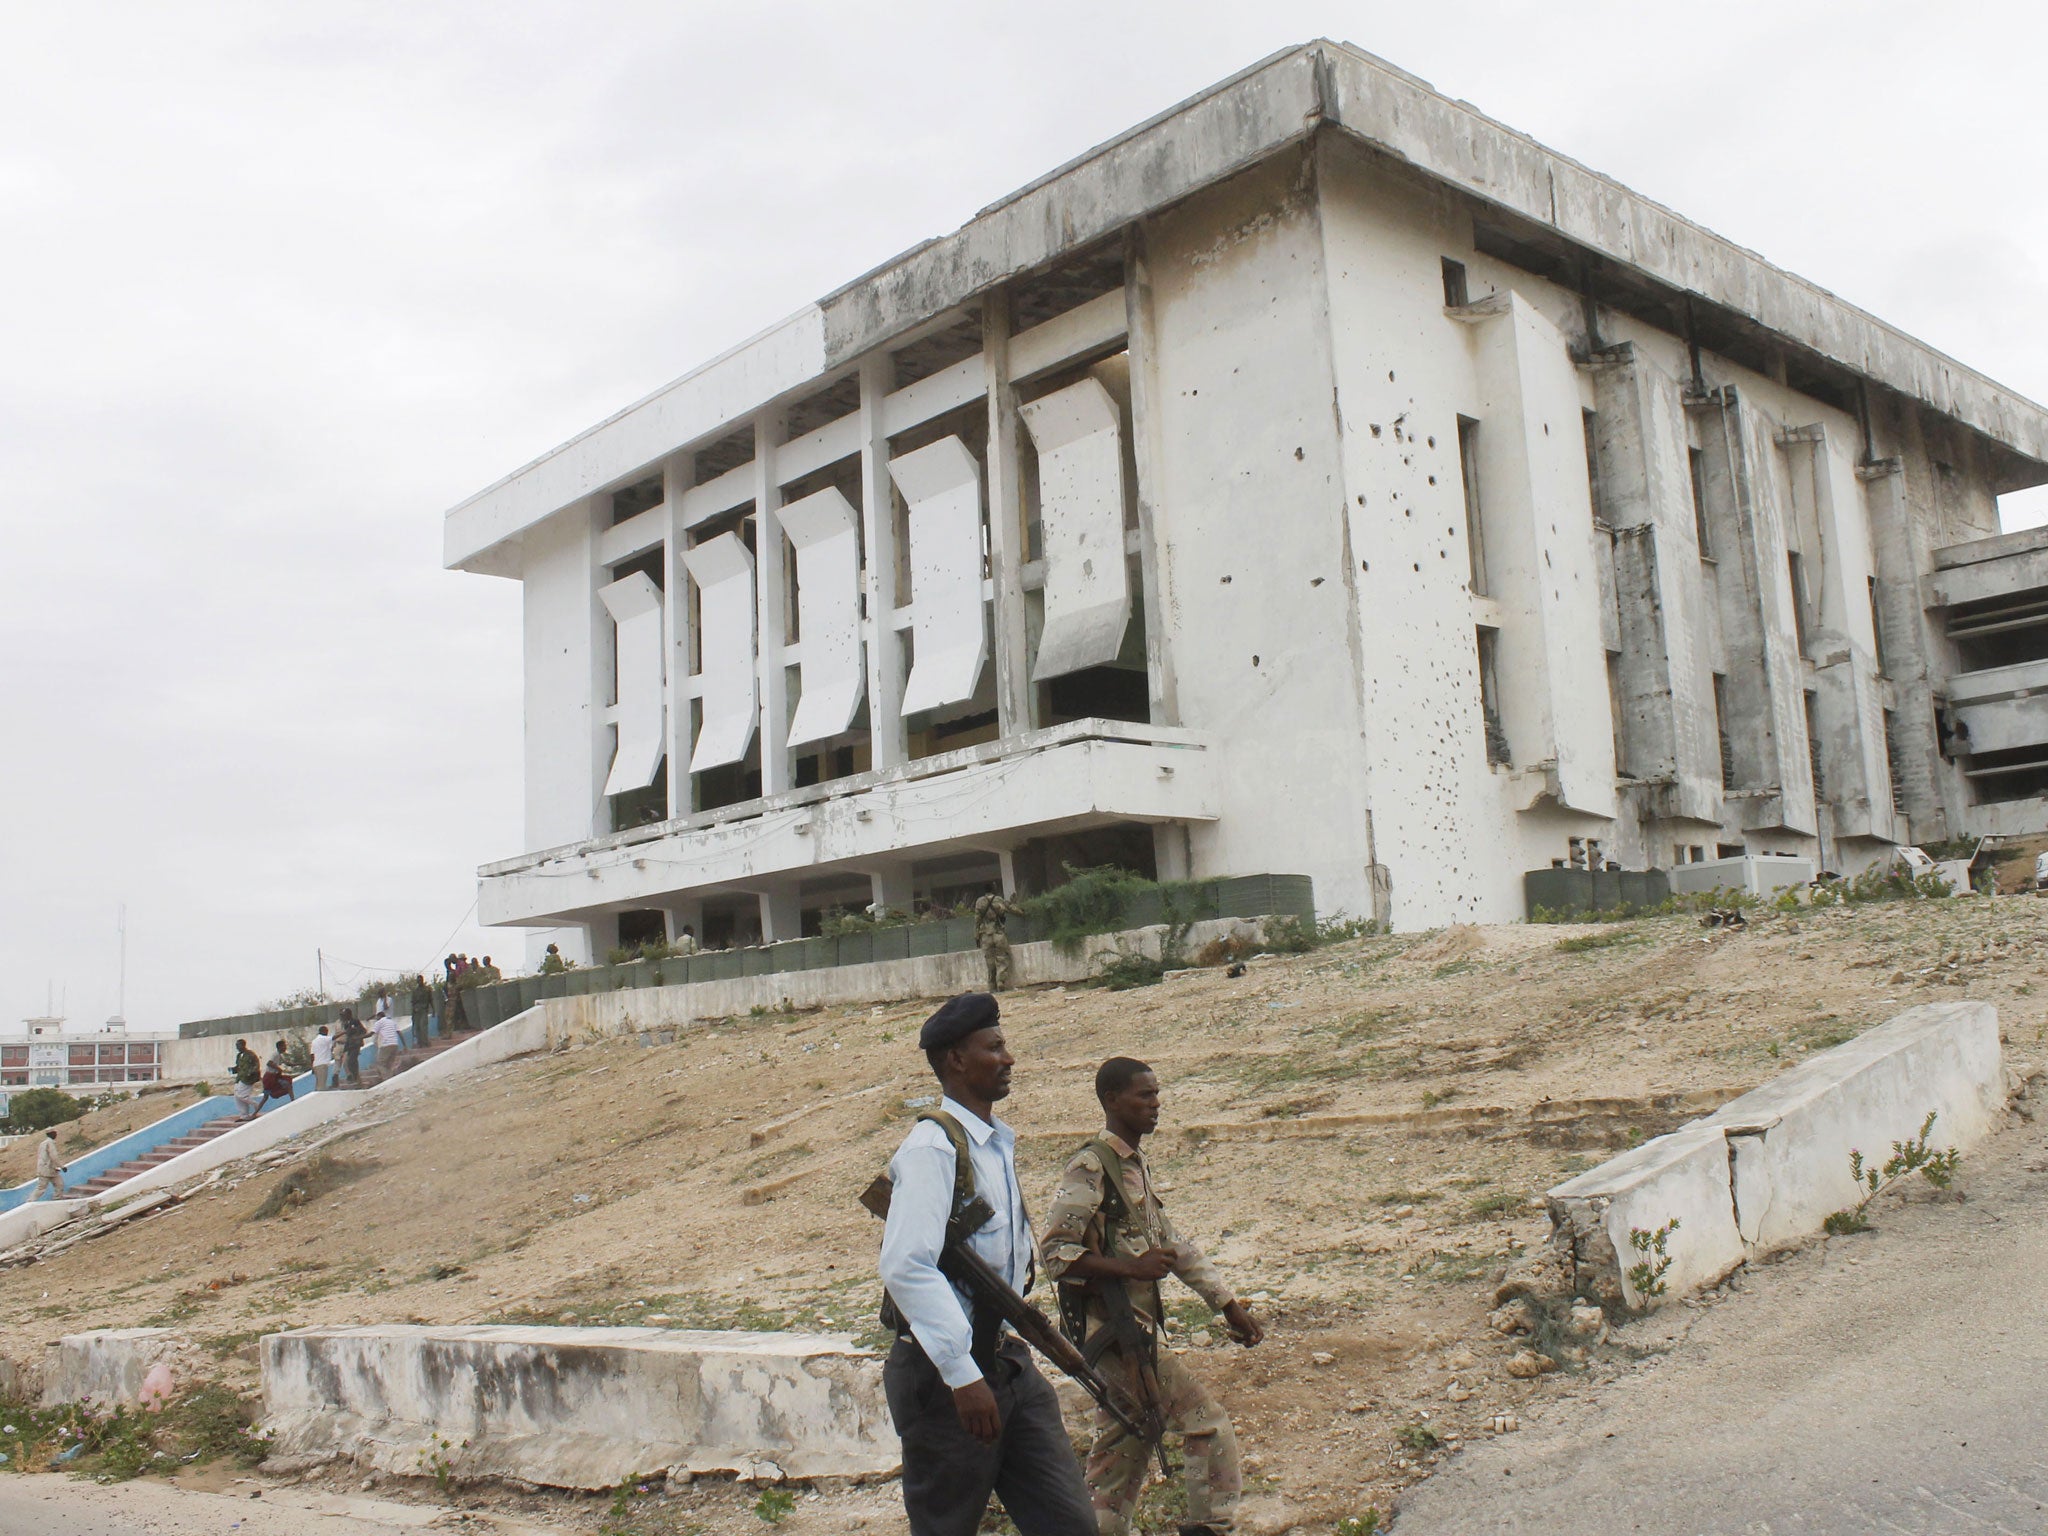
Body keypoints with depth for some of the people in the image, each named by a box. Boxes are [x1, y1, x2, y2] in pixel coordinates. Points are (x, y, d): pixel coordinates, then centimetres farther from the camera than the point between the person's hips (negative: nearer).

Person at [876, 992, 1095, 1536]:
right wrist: (964, 1375, -27)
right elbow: (906, 1267, -26)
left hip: (1007, 1363, 8)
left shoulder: (999, 1142, 13)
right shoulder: (932, 1147, -16)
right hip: (944, 1372, -8)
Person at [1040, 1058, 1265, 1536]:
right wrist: (1130, 1268, -25)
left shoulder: (1136, 1167, 15)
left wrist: (1228, 1304, 14)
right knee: (1208, 1424, -5)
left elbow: (1173, 1244, 18)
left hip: (1134, 1330, 9)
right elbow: (1055, 1252, -20)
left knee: (1124, 1447, 14)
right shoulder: (1090, 1169, -15)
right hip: (1114, 1330, -9)